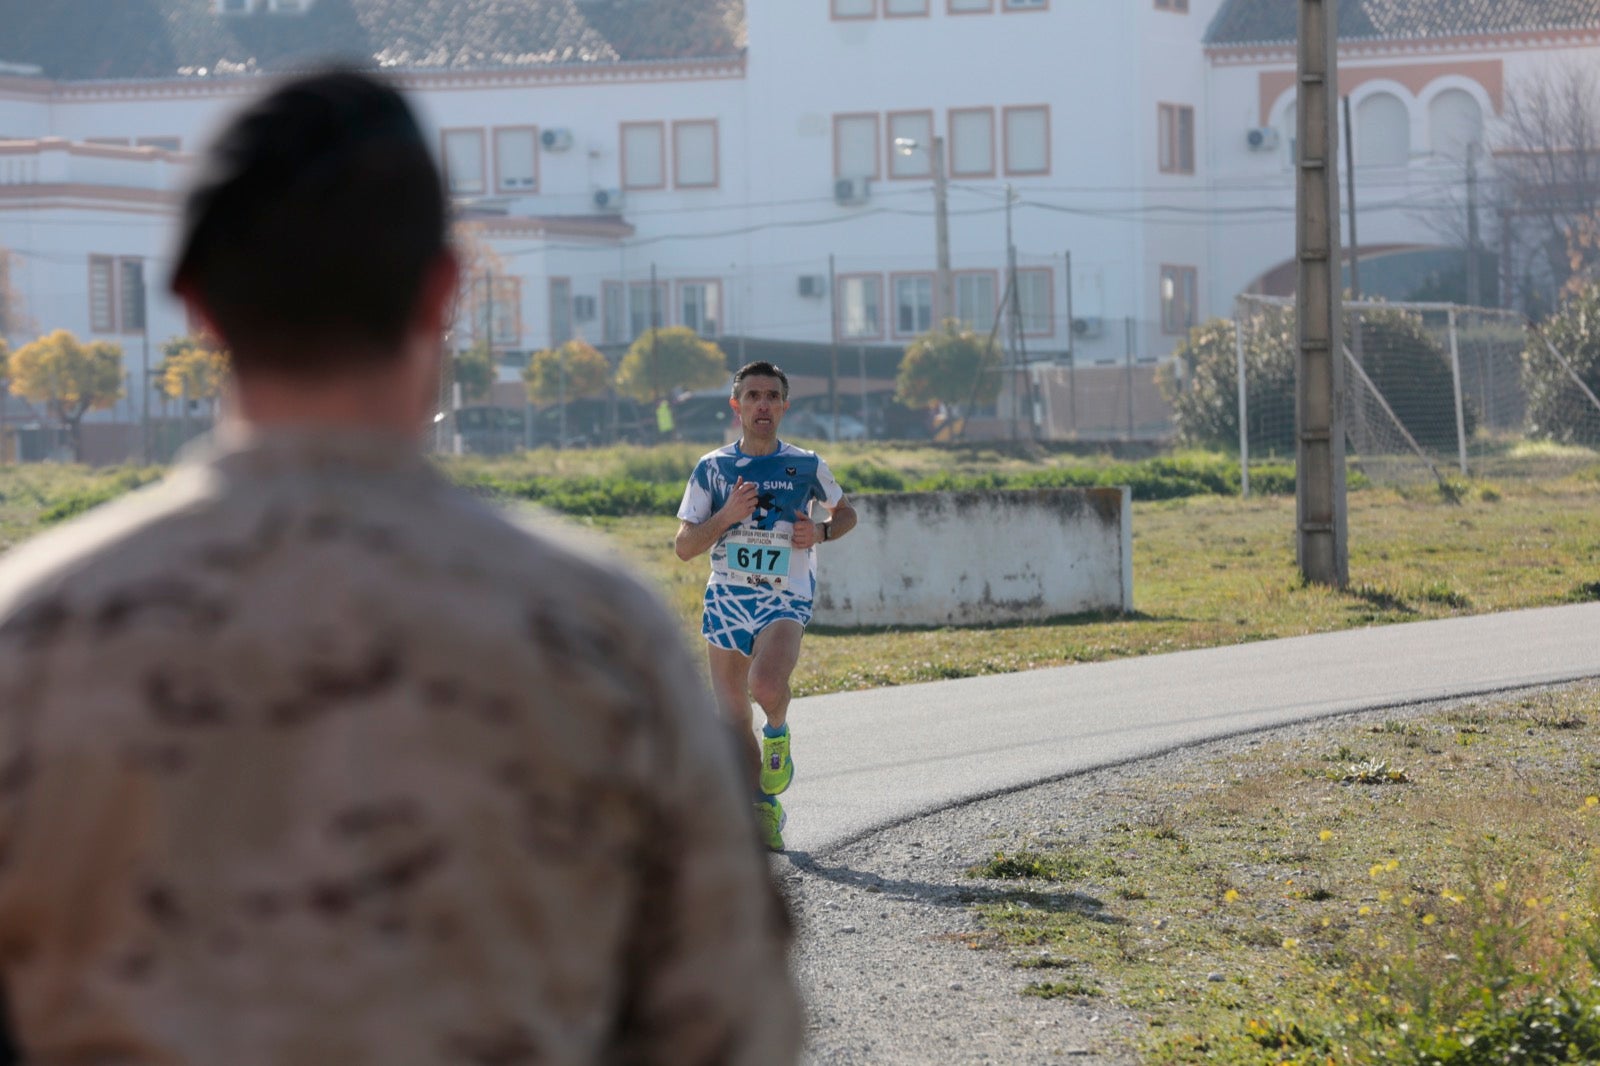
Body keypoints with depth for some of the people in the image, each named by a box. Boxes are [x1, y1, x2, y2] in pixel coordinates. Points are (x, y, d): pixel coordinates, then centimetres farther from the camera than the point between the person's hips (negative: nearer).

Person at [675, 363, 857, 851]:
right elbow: (684, 546, 2)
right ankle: (764, 809, 22)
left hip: (785, 599, -2)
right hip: (727, 598, 2)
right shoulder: (712, 467, 3)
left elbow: (846, 512, 20)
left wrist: (820, 532, -3)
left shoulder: (806, 465, 3)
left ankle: (778, 734, 4)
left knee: (767, 686, -30)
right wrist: (727, 515, -15)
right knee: (732, 717, 4)